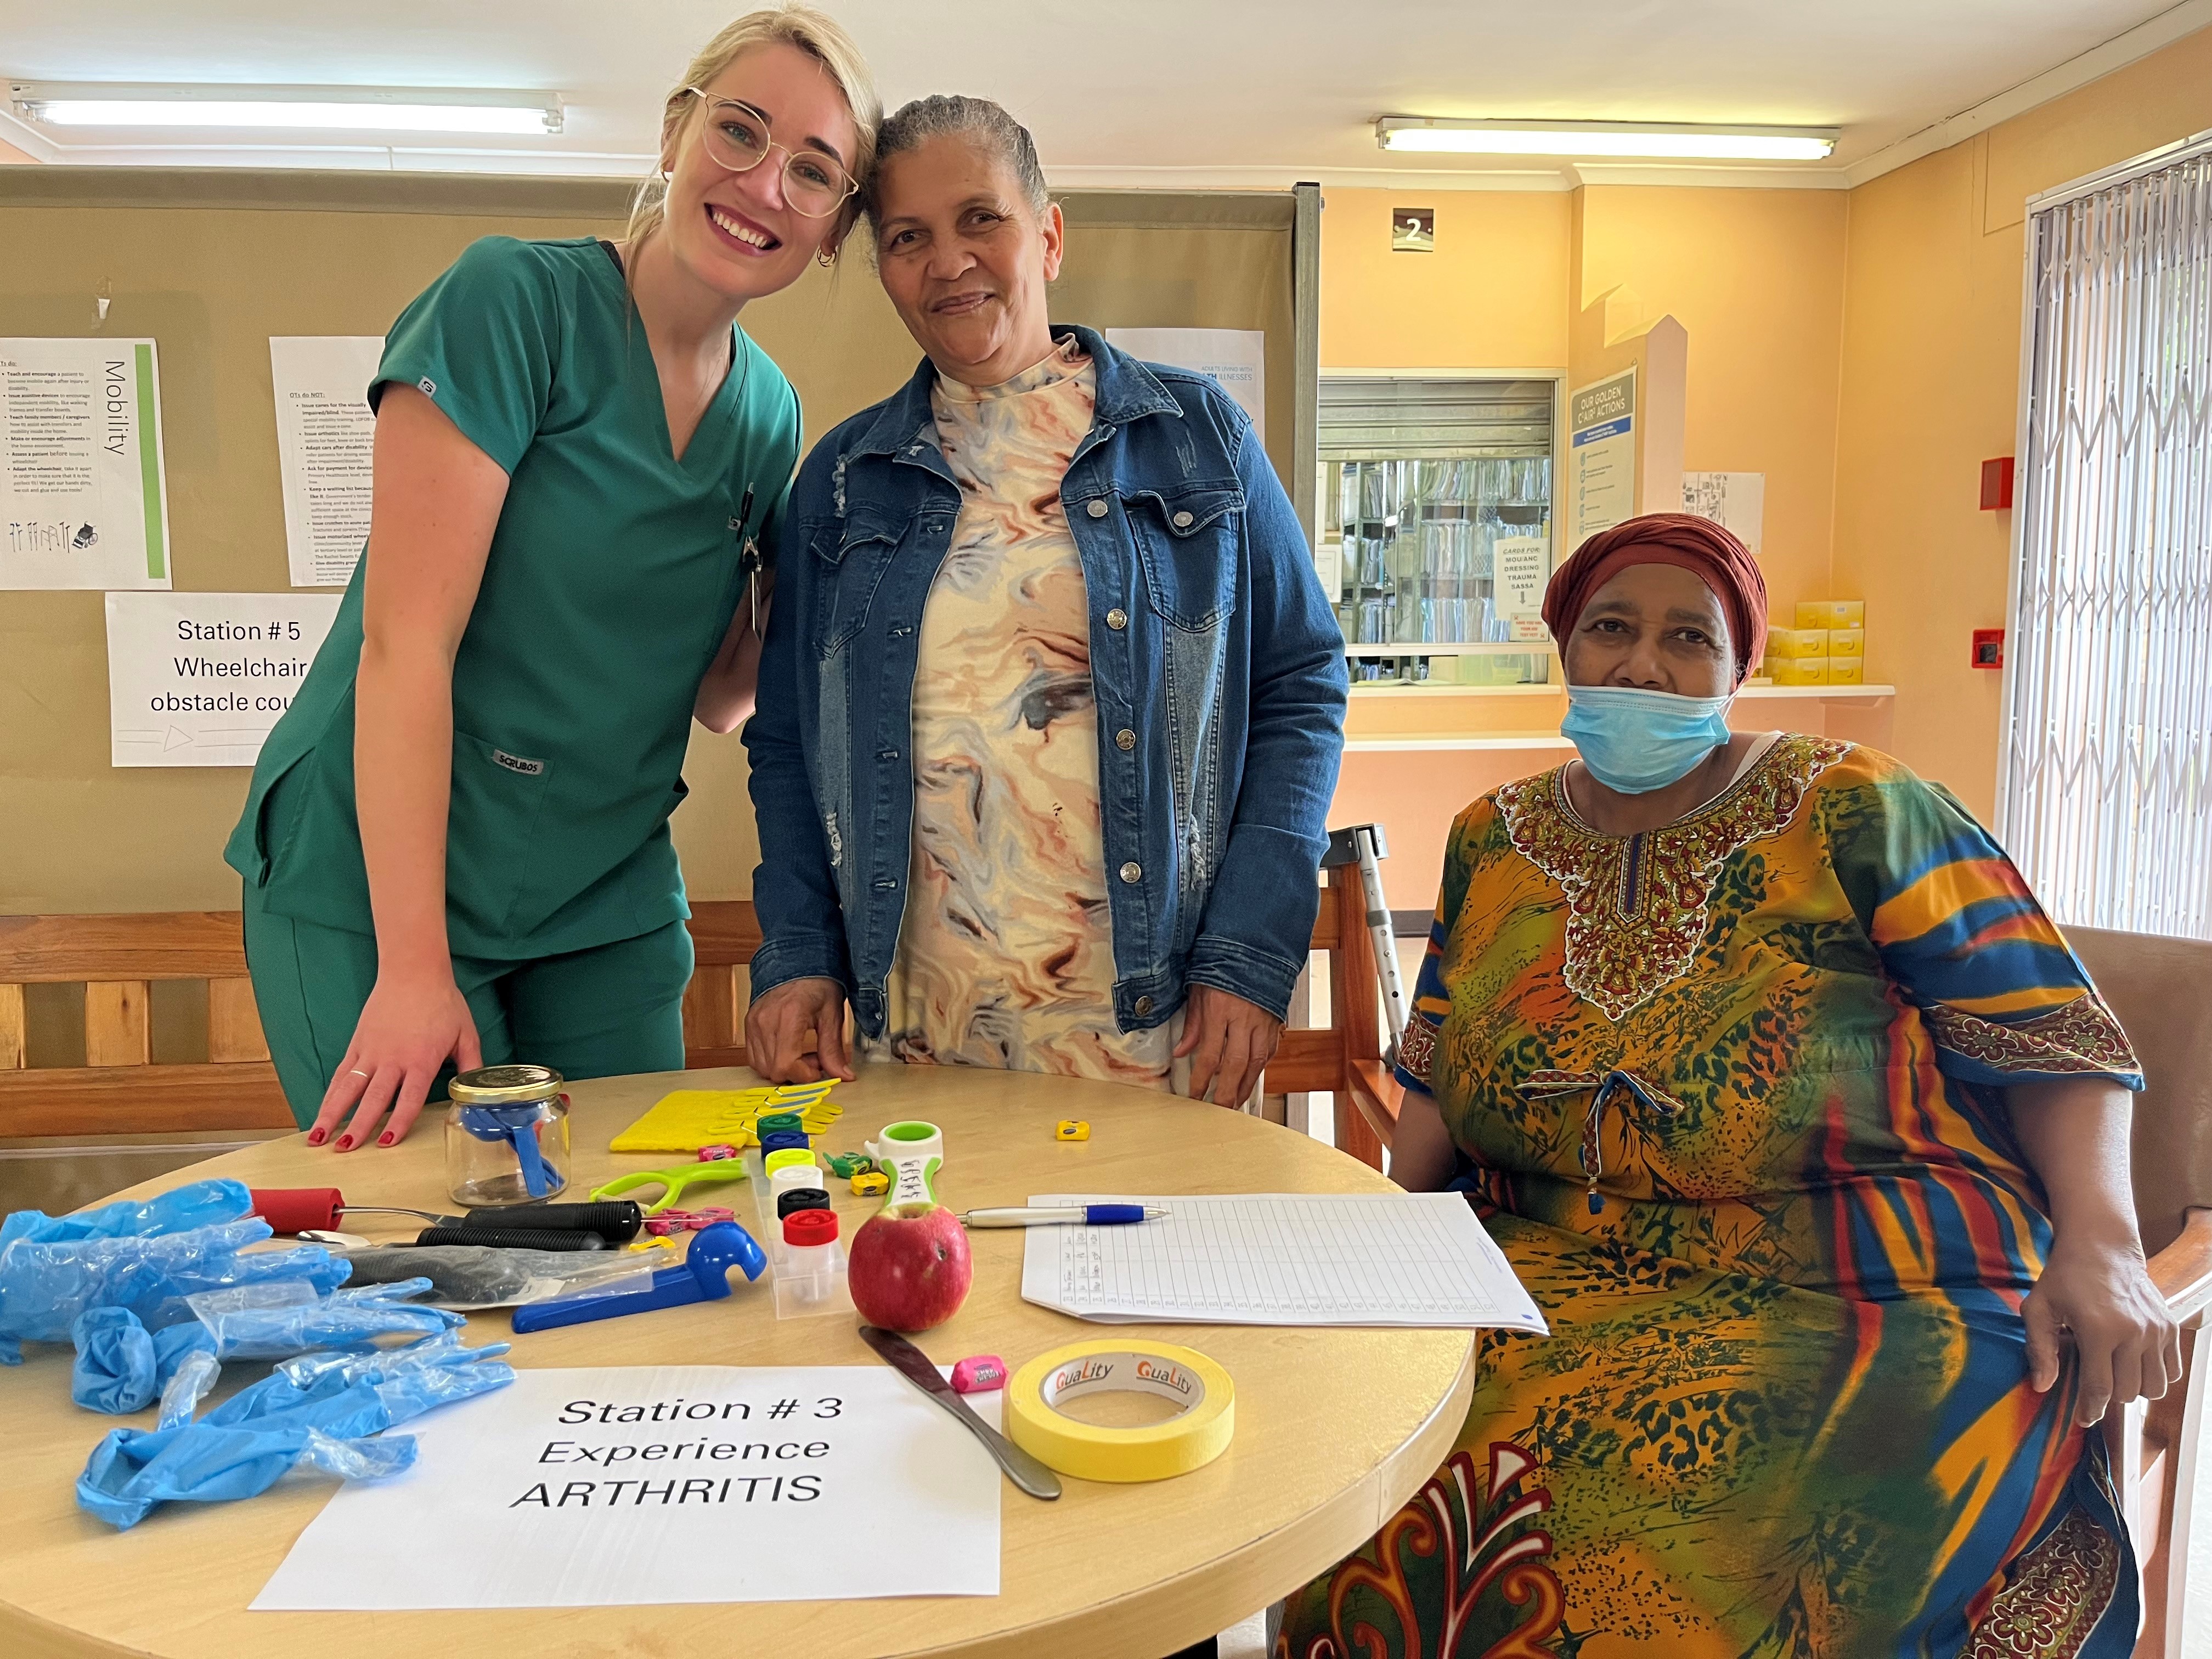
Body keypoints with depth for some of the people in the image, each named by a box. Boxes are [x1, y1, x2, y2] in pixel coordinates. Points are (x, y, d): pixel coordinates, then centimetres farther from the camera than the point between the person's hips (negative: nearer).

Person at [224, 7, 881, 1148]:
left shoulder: (769, 414, 5)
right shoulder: (515, 299, -13)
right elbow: (408, 642, -19)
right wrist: (415, 964, -22)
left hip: (605, 907, 6)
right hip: (379, 883, -5)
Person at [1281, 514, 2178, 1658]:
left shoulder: (1857, 815, 0)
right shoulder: (1493, 842, 12)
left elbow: (2055, 1041, 0)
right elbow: (1436, 1081, 17)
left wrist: (2100, 1240, -15)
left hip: (1872, 1304, -3)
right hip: (1560, 1280, 4)